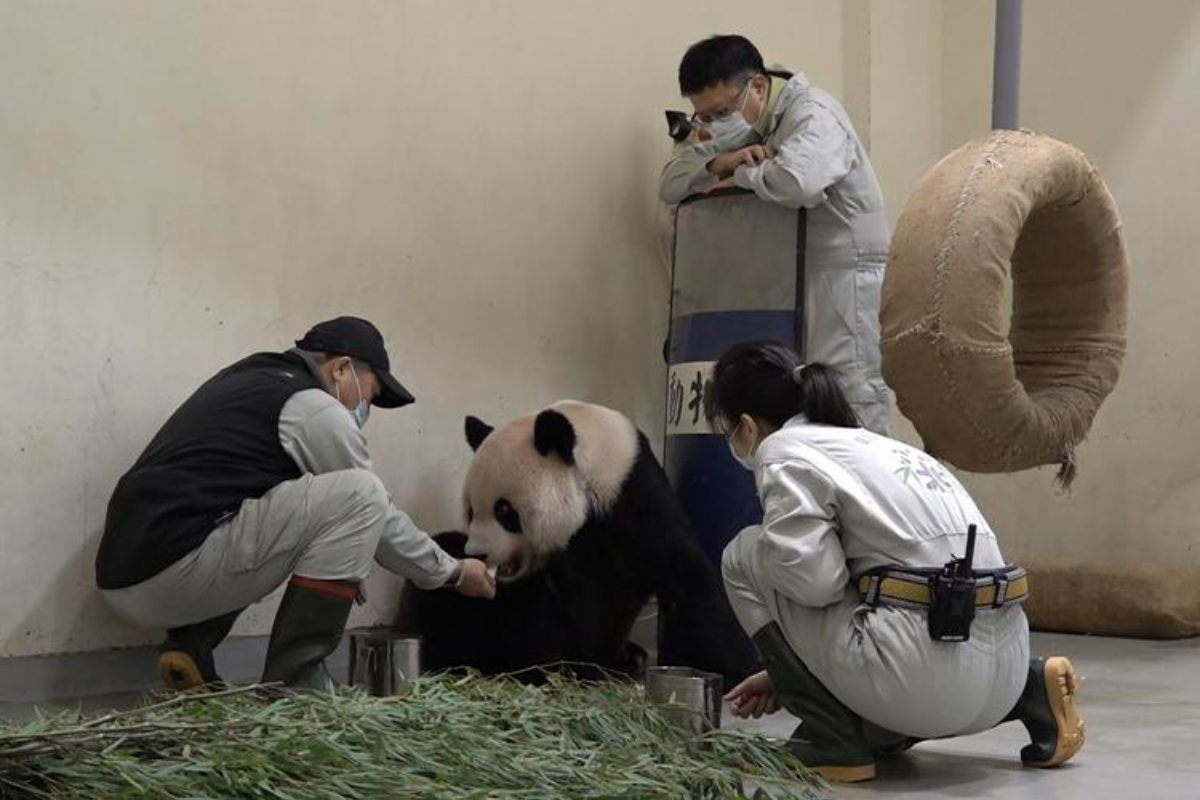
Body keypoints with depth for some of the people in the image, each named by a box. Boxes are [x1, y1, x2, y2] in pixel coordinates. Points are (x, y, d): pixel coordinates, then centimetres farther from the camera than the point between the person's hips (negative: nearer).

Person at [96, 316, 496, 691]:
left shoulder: (247, 376, 24)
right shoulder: (314, 408, -2)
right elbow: (380, 519, 5)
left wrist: (336, 562, 33)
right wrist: (454, 573, 19)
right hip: (174, 576, -10)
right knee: (359, 492, -7)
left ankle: (190, 646, 13)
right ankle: (293, 678, -6)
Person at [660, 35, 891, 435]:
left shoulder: (812, 114, -14)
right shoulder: (733, 123, 13)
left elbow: (796, 182, -35)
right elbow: (671, 184, 8)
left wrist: (738, 175, -15)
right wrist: (717, 160, -13)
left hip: (844, 275, -8)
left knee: (850, 404, -11)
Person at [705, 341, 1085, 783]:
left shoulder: (785, 451, 0)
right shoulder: (871, 444, 26)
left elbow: (814, 578, -14)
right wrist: (789, 672, 38)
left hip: (924, 671, -9)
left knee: (745, 558, 8)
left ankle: (832, 740, 7)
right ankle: (1027, 693, 17)